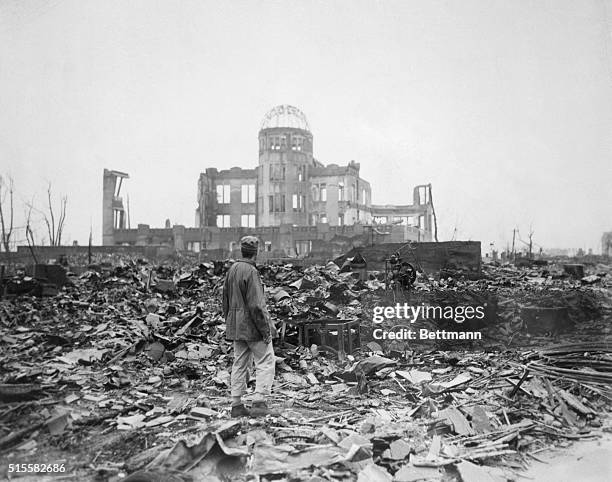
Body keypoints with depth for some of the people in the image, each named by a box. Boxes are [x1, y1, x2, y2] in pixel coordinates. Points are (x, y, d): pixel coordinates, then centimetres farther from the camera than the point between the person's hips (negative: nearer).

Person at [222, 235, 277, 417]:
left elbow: (226, 300, 15)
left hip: (236, 326, 8)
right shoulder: (251, 272, -17)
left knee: (240, 364, 12)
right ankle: (259, 402, -4)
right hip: (252, 326, -8)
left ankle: (237, 405, 16)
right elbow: (256, 305, -20)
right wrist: (266, 330, -16)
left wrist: (229, 322, 21)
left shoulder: (232, 269, 9)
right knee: (265, 362, 0)